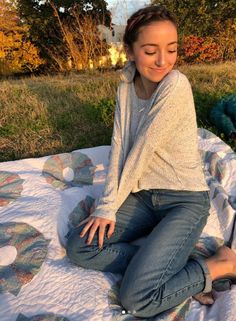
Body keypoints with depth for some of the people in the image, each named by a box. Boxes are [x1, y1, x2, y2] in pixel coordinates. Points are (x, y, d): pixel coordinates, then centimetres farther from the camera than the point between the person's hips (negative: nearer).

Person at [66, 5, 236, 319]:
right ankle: (180, 272, -2)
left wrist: (112, 203, -8)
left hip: (185, 200, -6)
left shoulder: (176, 86, -19)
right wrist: (107, 207, -10)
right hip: (144, 195, 7)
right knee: (78, 247, -4)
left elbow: (142, 150, -19)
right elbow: (119, 147, -4)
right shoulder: (126, 85, 2)